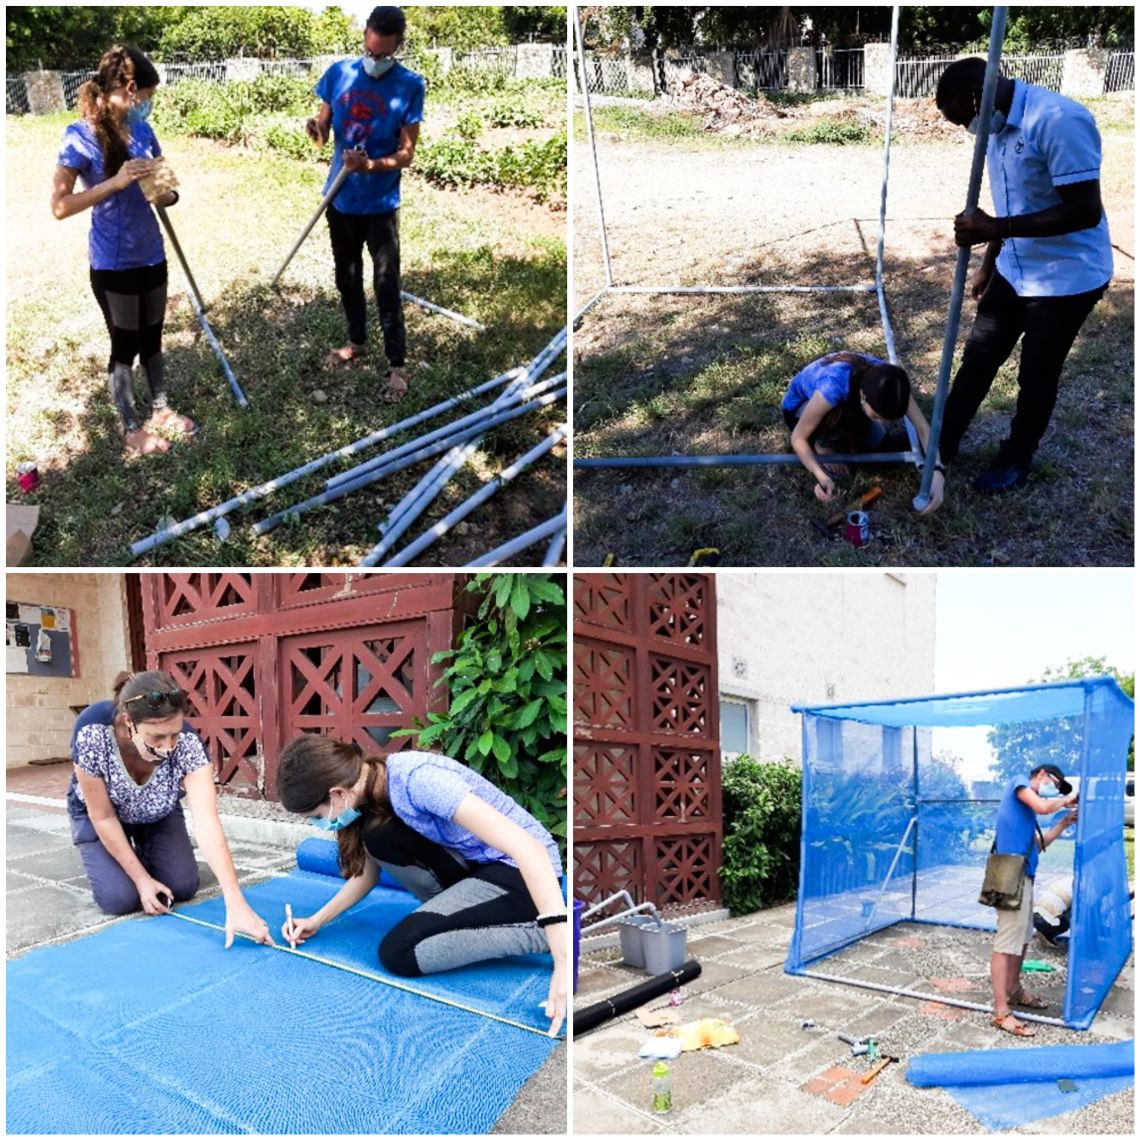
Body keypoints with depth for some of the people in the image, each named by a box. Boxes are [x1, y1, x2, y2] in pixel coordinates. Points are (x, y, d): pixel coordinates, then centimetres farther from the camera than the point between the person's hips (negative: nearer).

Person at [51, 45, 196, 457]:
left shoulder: (142, 131, 2)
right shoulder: (79, 136, -15)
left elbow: (161, 184, 13)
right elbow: (59, 205, -19)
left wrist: (168, 194, -11)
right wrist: (116, 182, -27)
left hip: (151, 255, 6)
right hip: (113, 263, -6)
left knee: (152, 338, 19)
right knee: (125, 346, 7)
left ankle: (161, 410, 36)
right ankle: (132, 429, 22)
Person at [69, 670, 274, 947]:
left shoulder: (188, 744, -37)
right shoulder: (92, 732, -39)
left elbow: (207, 822, -44)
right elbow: (103, 816, -26)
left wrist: (236, 903, -52)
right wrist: (141, 878, -23)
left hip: (158, 815, 2)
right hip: (97, 813, -1)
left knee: (182, 887, -10)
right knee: (121, 899, -17)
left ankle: (143, 852, 22)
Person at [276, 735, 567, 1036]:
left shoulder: (417, 780, -29)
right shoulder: (372, 785, -3)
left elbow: (528, 849, -36)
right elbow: (368, 872, 18)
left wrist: (563, 960, -40)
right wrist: (318, 920, 10)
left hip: (522, 874, -8)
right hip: (478, 863, 8)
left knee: (397, 953, -15)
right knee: (378, 835, -9)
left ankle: (536, 932, -8)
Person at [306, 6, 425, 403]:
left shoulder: (410, 86, -11)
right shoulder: (339, 72, 0)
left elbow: (407, 154, -12)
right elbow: (324, 132, 5)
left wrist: (371, 165, -30)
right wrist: (315, 129, -19)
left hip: (380, 203, -4)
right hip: (340, 198, 4)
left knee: (386, 285, -3)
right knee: (347, 277, 17)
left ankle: (397, 365, 6)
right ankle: (357, 341, 36)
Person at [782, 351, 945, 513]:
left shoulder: (885, 381, -30)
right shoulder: (833, 388, -44)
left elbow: (922, 426, -26)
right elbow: (798, 438, -32)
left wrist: (937, 473, -40)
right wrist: (822, 478, -46)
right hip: (798, 406, -5)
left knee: (877, 439, -13)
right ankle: (823, 443, -4)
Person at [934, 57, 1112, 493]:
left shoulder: (1060, 121, -27)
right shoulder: (998, 125, 1)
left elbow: (1085, 212, -28)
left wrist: (996, 229, -31)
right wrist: (989, 262, 20)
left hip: (1066, 278, -8)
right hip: (1013, 270, 8)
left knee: (1036, 374, 7)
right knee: (978, 357, 13)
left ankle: (1016, 458, 27)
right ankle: (943, 440, 28)